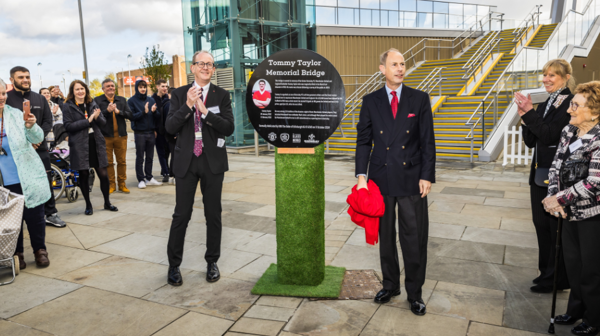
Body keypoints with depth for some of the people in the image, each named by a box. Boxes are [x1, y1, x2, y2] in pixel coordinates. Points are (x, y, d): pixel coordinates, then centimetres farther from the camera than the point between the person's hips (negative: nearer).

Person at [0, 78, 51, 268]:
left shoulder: (16, 115, -1)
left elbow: (37, 138, -7)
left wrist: (31, 127, -27)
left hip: (28, 179, 0)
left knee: (34, 216, 6)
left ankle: (40, 250, 24)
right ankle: (17, 253, 27)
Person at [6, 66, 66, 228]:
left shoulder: (40, 98, 11)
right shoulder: (6, 98, -1)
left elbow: (48, 121, 7)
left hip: (40, 147, 3)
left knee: (46, 181, 6)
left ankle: (51, 214, 16)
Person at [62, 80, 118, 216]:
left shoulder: (92, 104, 12)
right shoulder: (68, 106, 0)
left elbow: (103, 122, 9)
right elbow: (68, 126, -10)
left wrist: (97, 117, -13)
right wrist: (88, 120, -15)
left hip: (96, 142, 3)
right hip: (80, 145, -3)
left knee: (103, 174, 1)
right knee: (84, 175, 4)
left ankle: (107, 203, 18)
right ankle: (88, 204, 20)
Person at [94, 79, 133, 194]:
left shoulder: (122, 100, 12)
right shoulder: (97, 100, 4)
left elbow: (129, 115, 2)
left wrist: (118, 111, -14)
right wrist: (107, 110, -19)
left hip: (121, 135, 2)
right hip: (105, 136, -2)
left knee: (122, 161, 4)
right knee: (108, 162, 3)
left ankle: (122, 184, 14)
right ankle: (111, 184, 14)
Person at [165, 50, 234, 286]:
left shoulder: (221, 96, 2)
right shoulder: (179, 94, 4)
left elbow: (229, 128, -10)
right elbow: (170, 127, -6)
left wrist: (205, 110, -18)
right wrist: (188, 105, -17)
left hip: (212, 161, 0)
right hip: (186, 161, 0)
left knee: (213, 214, 8)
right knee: (181, 214, 3)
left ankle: (212, 262, 24)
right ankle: (174, 265, 18)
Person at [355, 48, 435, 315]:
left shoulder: (420, 99, 2)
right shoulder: (371, 101, 4)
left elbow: (427, 141, 0)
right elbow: (363, 140, 3)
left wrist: (427, 176, -6)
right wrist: (361, 175, -6)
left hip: (411, 179, -1)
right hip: (381, 178, 1)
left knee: (414, 239, 5)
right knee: (385, 236, 13)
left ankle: (415, 293, 23)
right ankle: (390, 285, 32)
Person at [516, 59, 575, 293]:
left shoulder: (570, 104, -12)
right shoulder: (543, 106, 12)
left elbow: (551, 135, -21)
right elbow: (531, 141, 9)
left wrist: (529, 113, -19)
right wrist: (524, 116, -3)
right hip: (539, 174, 8)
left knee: (557, 228, 4)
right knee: (541, 224, 15)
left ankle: (556, 279, 19)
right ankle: (546, 272, 30)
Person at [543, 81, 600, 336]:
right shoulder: (568, 131, 1)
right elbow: (556, 166, 2)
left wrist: (559, 199, -18)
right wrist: (552, 196, -13)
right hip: (571, 213, 7)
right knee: (572, 264, 19)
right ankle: (576, 309, 39)